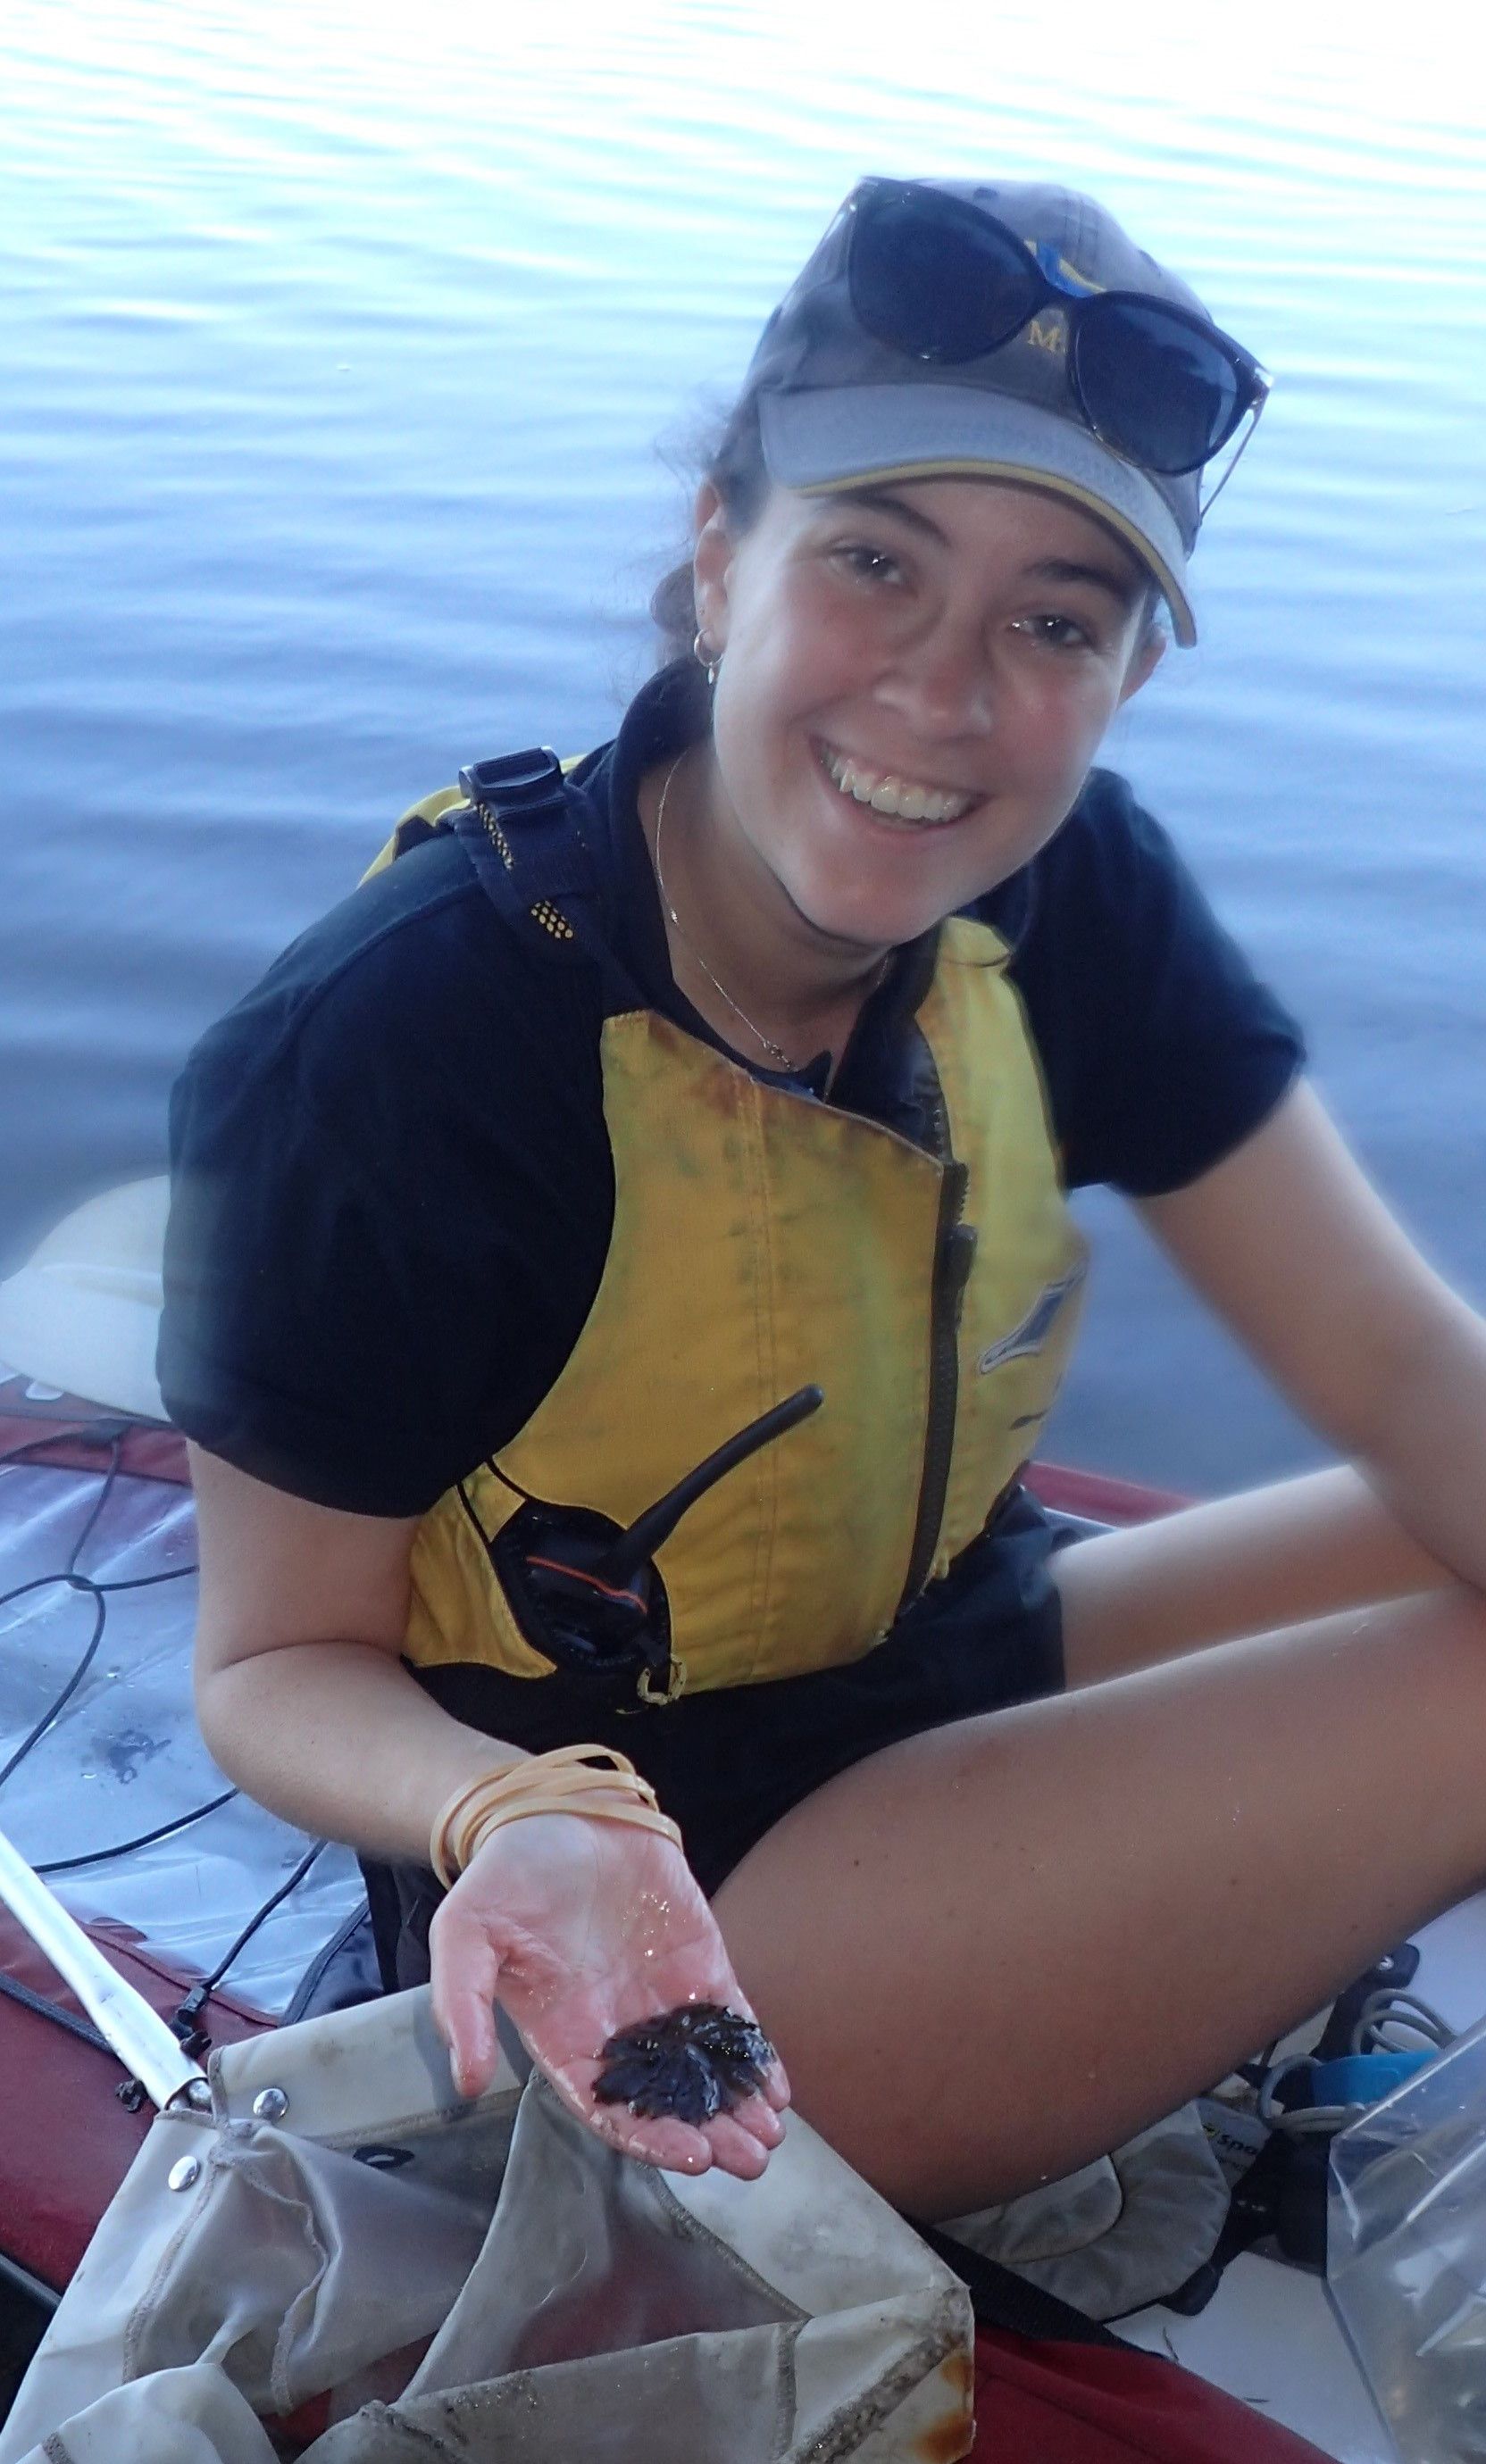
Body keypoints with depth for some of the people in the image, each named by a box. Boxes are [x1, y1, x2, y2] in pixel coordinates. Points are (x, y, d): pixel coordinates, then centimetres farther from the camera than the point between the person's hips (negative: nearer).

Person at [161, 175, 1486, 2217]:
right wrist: (524, 1821, -37)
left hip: (956, 1680, 7)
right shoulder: (381, 1059, -26)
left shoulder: (1067, 899, -8)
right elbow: (278, 1667, -16)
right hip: (678, 1933, -6)